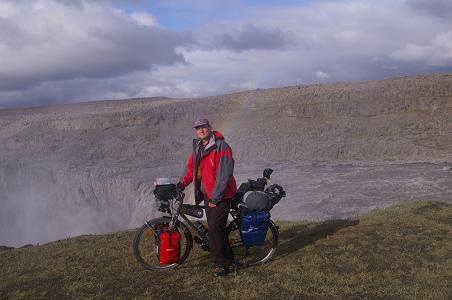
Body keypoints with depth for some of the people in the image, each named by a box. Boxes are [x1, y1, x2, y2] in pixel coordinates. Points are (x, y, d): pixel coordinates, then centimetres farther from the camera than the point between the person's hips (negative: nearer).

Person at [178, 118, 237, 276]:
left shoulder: (221, 147, -15)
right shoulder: (198, 147, 9)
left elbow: (224, 175, -20)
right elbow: (191, 169, 16)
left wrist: (215, 197, -20)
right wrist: (181, 184, 1)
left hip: (220, 195, -7)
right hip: (207, 194, 7)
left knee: (214, 229, -9)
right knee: (216, 228, 13)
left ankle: (221, 263, 5)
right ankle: (227, 258, 29)